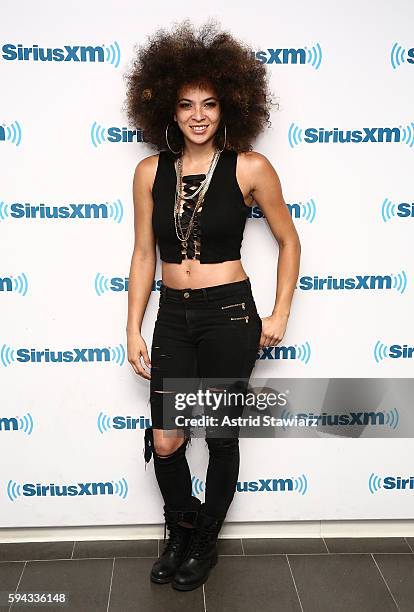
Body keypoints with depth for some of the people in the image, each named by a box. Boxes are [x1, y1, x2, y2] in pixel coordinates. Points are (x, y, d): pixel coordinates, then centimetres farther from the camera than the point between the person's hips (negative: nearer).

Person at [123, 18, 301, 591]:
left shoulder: (250, 168, -7)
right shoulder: (150, 172, 1)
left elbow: (289, 241, 3)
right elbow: (144, 254, 5)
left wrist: (279, 316, 0)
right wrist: (134, 331, 3)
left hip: (229, 315, -3)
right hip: (173, 316, 3)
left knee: (221, 437, 10)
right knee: (164, 440, 3)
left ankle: (205, 543, 35)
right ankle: (181, 532, 34)